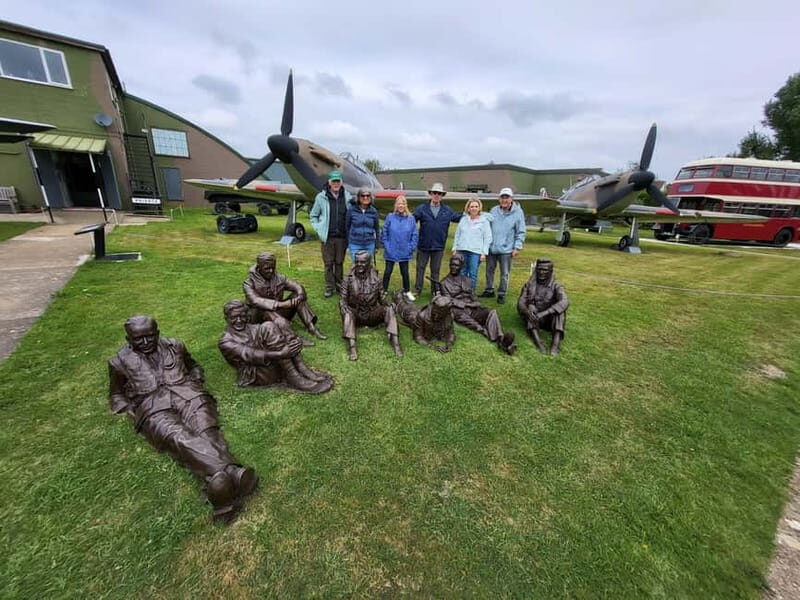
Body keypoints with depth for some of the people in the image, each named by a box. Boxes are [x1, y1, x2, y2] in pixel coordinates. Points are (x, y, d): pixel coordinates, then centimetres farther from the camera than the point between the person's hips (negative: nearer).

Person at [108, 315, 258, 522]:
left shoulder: (174, 345, 20)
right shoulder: (120, 361, 19)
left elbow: (194, 366, 31)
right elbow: (116, 395, 27)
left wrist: (195, 386, 11)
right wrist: (131, 412, 7)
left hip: (186, 394, 3)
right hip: (152, 407, -2)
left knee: (206, 432, -29)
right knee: (179, 438, -35)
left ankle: (222, 483, -51)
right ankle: (230, 473, -59)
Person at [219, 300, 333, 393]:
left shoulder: (254, 328, 20)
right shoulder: (225, 342, 1)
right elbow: (250, 355, -17)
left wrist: (294, 342, -19)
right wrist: (280, 354, -32)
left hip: (278, 366, 6)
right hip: (257, 375, -5)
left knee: (280, 322, -13)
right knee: (267, 326, -23)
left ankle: (302, 369, -21)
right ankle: (293, 378, -28)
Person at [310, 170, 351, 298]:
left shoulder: (347, 197, 0)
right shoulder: (321, 197, -1)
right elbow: (313, 215, 10)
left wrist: (349, 232, 1)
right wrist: (319, 229, 1)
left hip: (342, 237, 1)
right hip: (327, 237, 0)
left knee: (339, 263, 10)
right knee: (328, 263, 5)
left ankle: (339, 285, 23)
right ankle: (329, 287, 15)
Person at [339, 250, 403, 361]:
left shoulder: (376, 279, -3)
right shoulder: (349, 279, -5)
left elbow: (382, 299, 4)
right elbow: (342, 298, -2)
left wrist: (389, 304, -18)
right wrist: (343, 306, -26)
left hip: (372, 314, 1)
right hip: (356, 314, -1)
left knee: (389, 309, -25)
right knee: (348, 313, -34)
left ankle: (395, 342, -34)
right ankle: (352, 346, -46)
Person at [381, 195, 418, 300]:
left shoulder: (411, 219, -2)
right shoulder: (390, 217, -4)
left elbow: (414, 235, 1)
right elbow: (384, 232, 0)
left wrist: (411, 247, -5)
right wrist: (386, 245, -6)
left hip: (404, 252, 1)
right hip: (391, 252, -1)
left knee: (405, 272, 12)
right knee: (388, 271, 9)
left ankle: (407, 291, 30)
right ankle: (384, 291, 24)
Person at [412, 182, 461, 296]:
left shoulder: (447, 210, 7)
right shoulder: (422, 208, -2)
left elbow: (459, 218, 13)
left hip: (439, 246, 2)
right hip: (423, 245, -1)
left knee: (435, 270, 12)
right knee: (420, 268, 8)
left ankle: (435, 291, 24)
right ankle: (417, 290, 19)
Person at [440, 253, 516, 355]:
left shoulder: (467, 280, 24)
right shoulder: (444, 283, 11)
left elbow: (474, 297, 20)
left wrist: (480, 306, -1)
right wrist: (466, 304, -11)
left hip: (472, 309, 4)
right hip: (458, 310, -4)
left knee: (492, 311, -27)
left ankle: (500, 339, -51)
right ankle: (499, 340, -55)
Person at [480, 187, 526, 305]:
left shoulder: (518, 212, -4)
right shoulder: (493, 210, 4)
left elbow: (521, 232, -2)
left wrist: (517, 247, -7)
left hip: (506, 249, -3)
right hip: (491, 247, 3)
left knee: (504, 274, 3)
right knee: (489, 270, 13)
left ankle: (502, 294, 16)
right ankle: (489, 291, 29)